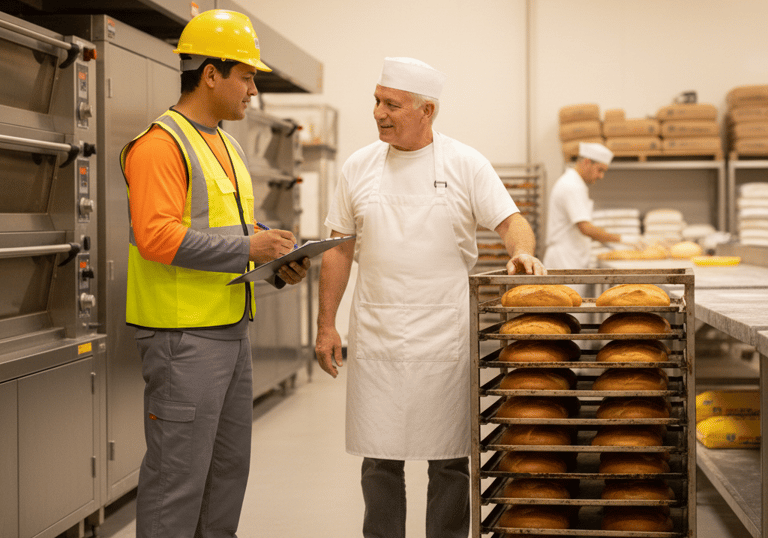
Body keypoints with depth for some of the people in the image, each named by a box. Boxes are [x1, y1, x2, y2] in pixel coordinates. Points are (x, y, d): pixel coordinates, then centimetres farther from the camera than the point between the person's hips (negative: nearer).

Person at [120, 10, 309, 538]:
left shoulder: (228, 146, 18)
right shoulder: (160, 144, -13)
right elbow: (156, 236, -23)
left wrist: (279, 265, 7)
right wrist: (247, 248, -22)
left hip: (231, 330, 10)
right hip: (182, 335, -10)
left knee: (229, 463, 16)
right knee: (178, 472, -4)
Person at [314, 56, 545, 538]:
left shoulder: (466, 165, 0)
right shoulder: (359, 167, 7)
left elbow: (510, 220, -4)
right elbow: (340, 250, 9)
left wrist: (523, 251, -27)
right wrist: (326, 324, 5)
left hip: (446, 335, -2)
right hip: (377, 334, 2)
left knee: (450, 458, 5)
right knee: (380, 457, 6)